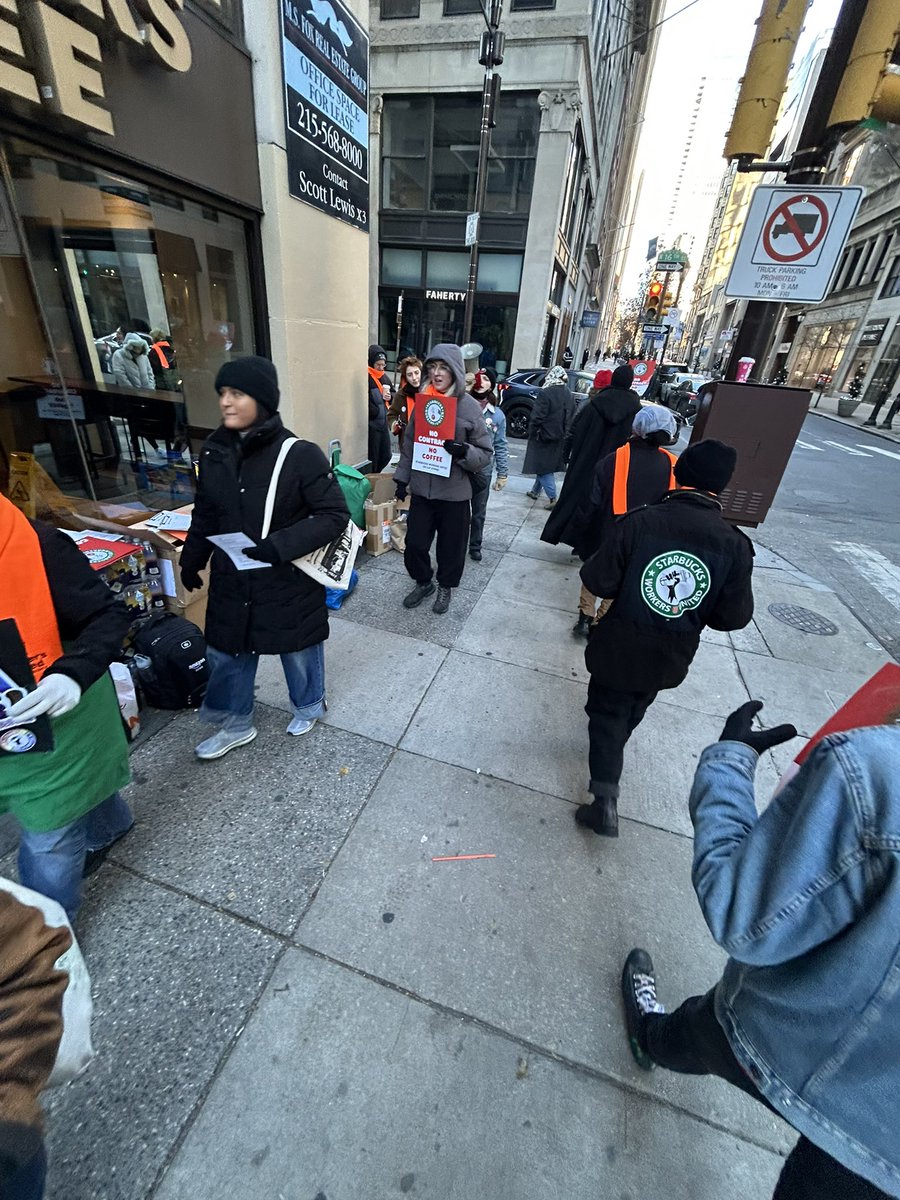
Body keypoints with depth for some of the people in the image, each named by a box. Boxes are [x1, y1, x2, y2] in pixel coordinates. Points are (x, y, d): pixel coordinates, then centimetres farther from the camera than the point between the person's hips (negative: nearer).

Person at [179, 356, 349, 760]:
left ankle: (308, 706, 47)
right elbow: (205, 515, 11)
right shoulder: (214, 452, -1)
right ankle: (235, 724, 43)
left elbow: (335, 515, -19)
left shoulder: (299, 455, -19)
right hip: (231, 581, 5)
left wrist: (279, 546, -27)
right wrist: (191, 560, 15)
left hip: (290, 581, -5)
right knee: (225, 654, 17)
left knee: (299, 652, 16)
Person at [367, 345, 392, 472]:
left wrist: (390, 397, 2)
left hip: (383, 423, 8)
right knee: (372, 458, -3)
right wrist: (377, 412, -13)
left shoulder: (384, 377, 14)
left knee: (386, 456, 13)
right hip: (371, 424, -8)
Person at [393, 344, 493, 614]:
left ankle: (445, 586, 36)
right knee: (414, 543, 8)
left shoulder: (470, 407, -8)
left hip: (454, 492, -3)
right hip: (421, 489, 3)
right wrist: (402, 477, 10)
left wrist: (463, 451, -25)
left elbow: (485, 453, -6)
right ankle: (423, 581, 35)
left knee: (451, 545, 11)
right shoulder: (422, 401, 3)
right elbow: (408, 443, 13)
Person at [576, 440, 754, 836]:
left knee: (607, 713, 14)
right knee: (633, 712, 29)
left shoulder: (640, 522, -21)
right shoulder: (735, 545, -12)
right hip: (670, 659, 4)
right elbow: (734, 617, -8)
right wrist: (694, 612, 10)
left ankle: (605, 799, 9)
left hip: (619, 650, -3)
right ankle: (612, 749, 55)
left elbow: (597, 581, -19)